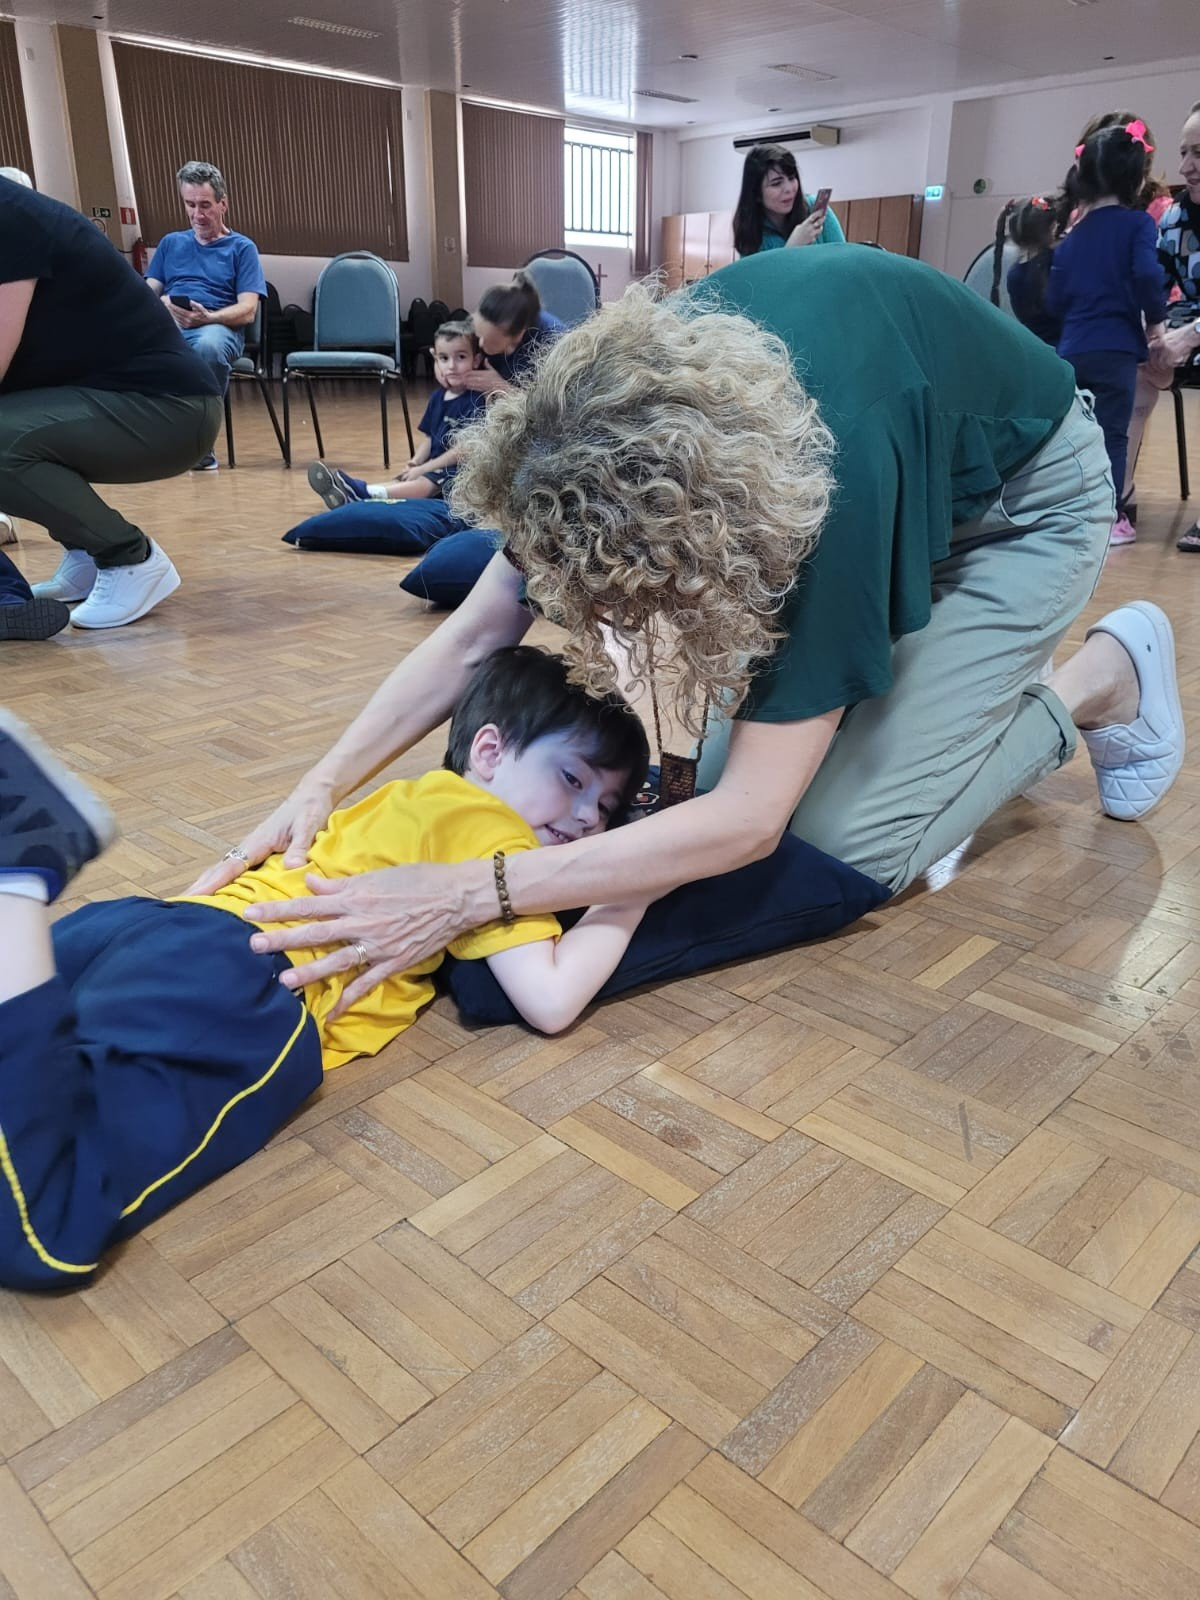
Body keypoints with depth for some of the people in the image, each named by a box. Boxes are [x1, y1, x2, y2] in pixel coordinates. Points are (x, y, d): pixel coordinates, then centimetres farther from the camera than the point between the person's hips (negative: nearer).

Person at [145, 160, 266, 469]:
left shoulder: (242, 247, 14)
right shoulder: (170, 243, 27)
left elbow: (247, 311, 1)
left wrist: (207, 317, -19)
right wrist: (163, 304, -8)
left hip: (219, 327, -3)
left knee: (209, 344, -42)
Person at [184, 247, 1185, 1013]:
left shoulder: (833, 475, -44)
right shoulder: (616, 405, -27)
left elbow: (747, 820, -42)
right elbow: (474, 635, -17)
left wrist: (466, 897, -45)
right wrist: (322, 786, -27)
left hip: (1018, 496, -5)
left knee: (850, 837, -17)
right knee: (728, 769, -4)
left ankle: (1106, 680, 6)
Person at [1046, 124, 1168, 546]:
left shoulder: (1073, 237, 13)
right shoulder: (1137, 223, -3)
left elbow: (1053, 300, 11)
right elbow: (1147, 275, -18)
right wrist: (1156, 319, -3)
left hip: (1072, 350, 5)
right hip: (1115, 348, -5)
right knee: (1111, 434, 0)